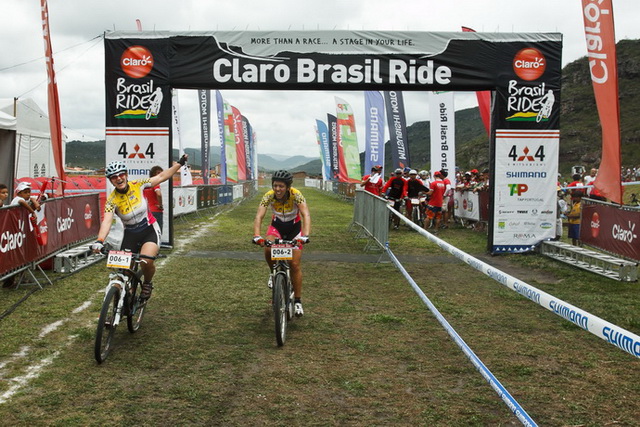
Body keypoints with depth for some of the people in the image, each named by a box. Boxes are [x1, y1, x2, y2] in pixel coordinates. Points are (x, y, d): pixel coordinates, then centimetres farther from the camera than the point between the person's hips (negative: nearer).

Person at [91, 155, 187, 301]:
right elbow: (106, 221, -27)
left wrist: (180, 163, -1)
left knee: (146, 261, -27)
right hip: (130, 235, 1)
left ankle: (147, 284, 5)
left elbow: (161, 177, 0)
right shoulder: (112, 200, -14)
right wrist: (99, 241, -44)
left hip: (150, 231, -1)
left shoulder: (137, 185, -10)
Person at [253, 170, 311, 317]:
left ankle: (298, 301, 6)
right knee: (268, 249, -30)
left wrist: (305, 235, -56)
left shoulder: (296, 195, -30)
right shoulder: (268, 196, -25)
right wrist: (257, 236, -50)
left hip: (294, 227, -1)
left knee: (295, 264, -8)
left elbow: (306, 215, -40)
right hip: (277, 226, 1)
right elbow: (259, 216, -32)